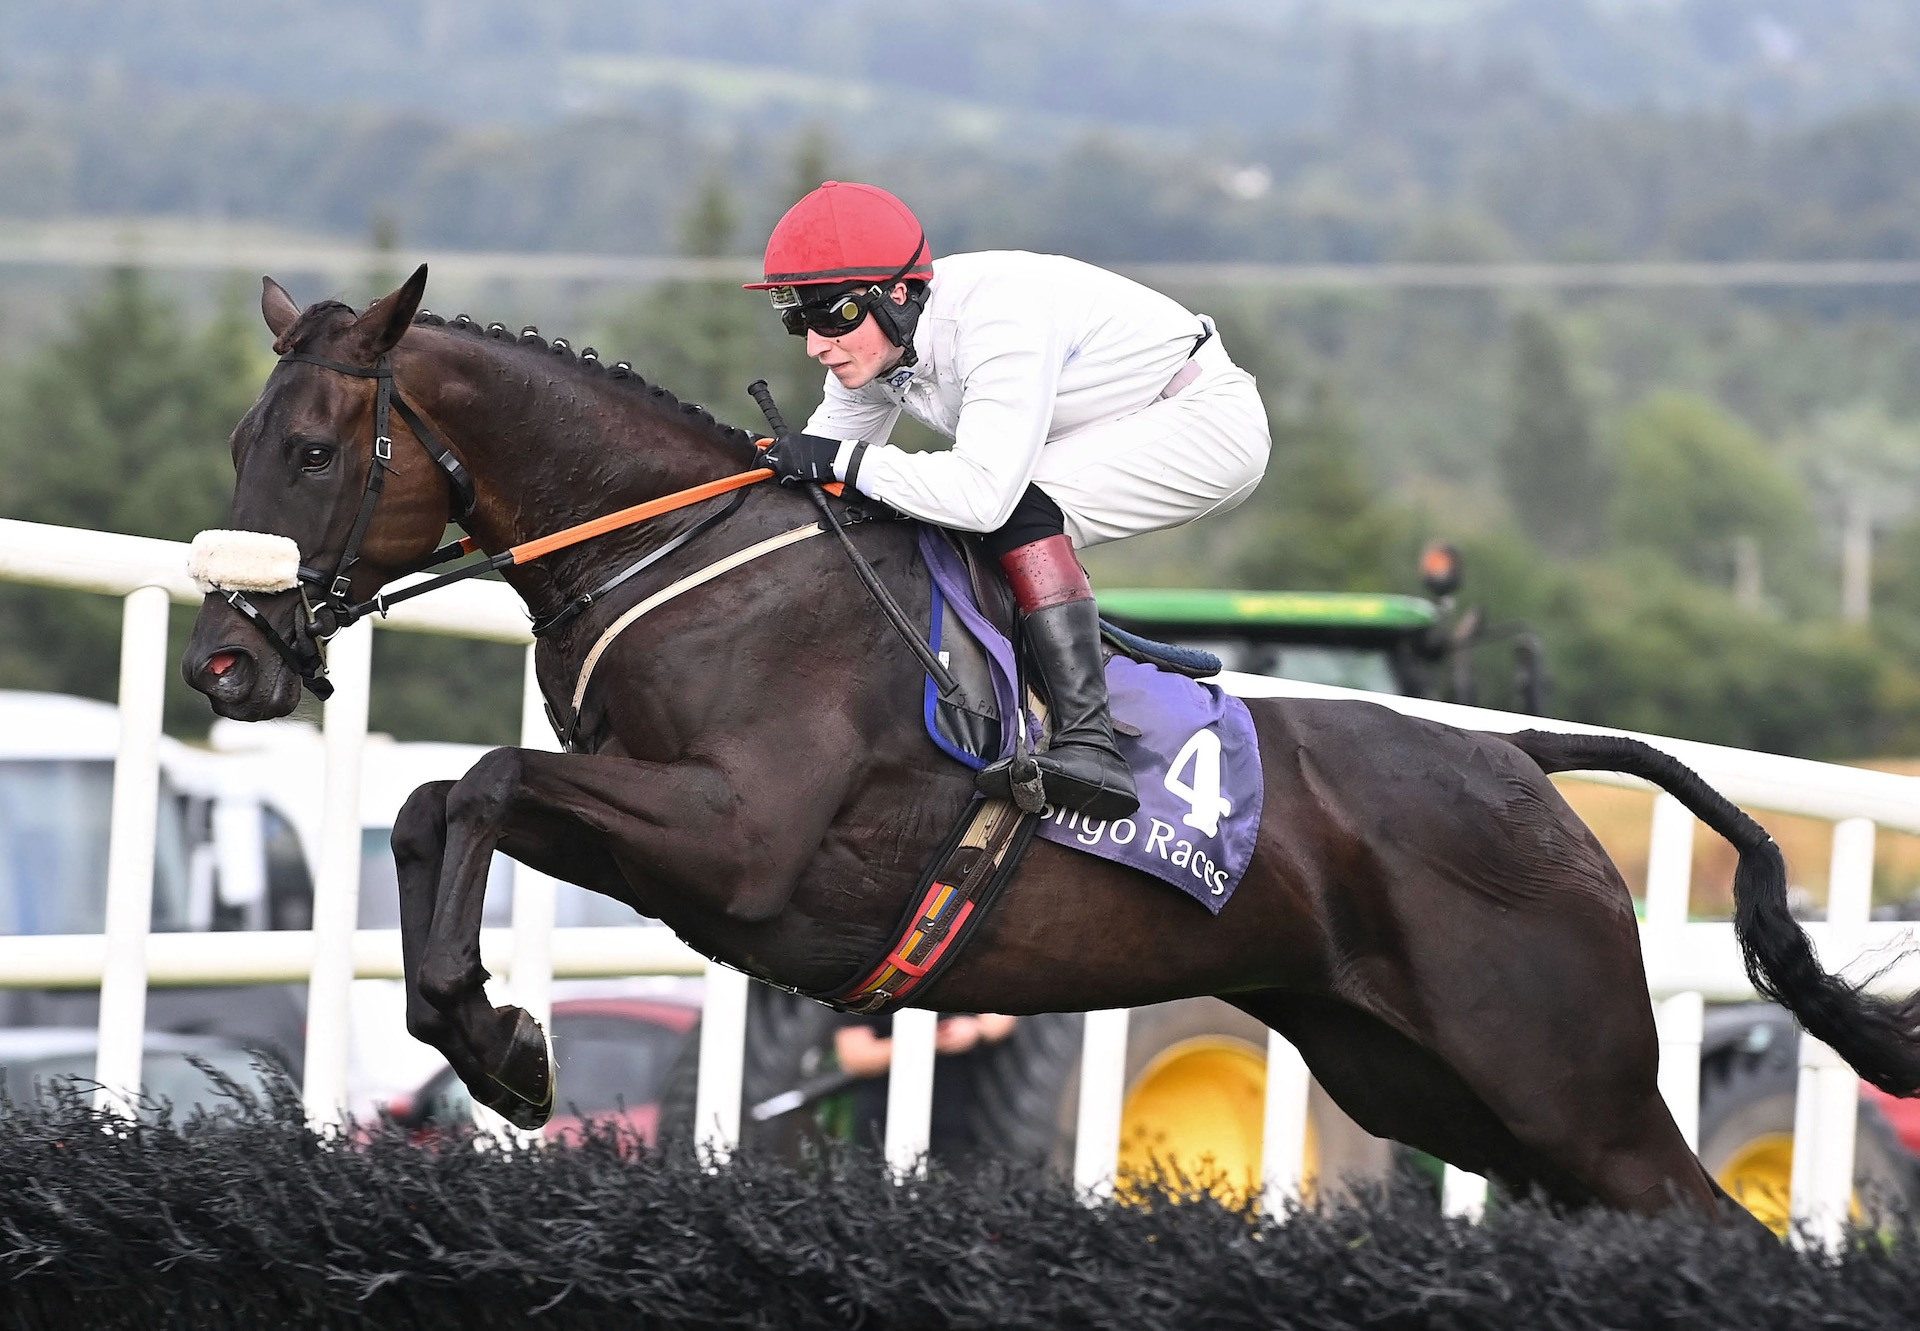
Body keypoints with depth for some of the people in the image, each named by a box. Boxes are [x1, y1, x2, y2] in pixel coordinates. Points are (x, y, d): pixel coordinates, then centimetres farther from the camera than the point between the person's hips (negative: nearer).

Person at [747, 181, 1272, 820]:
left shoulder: (999, 315, -34)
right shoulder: (872, 343, -8)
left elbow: (985, 492, -42)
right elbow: (817, 466, 4)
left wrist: (845, 462, -36)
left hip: (1212, 418, -9)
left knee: (1016, 506, -29)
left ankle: (1089, 740, -34)